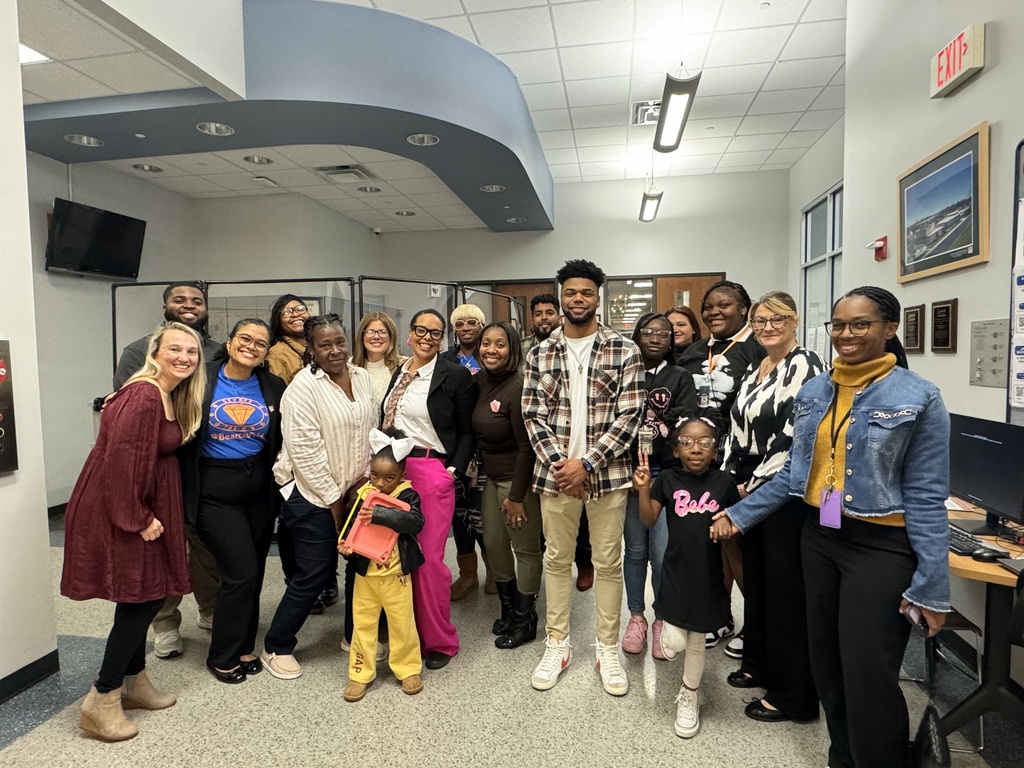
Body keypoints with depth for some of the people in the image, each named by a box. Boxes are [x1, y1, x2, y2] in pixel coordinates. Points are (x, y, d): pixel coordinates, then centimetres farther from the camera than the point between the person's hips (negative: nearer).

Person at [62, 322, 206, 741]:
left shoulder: (171, 397, 9)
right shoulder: (143, 396, -22)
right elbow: (121, 461, -25)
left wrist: (147, 515, 10)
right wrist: (138, 519, -19)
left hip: (142, 508, 9)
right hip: (114, 511, -9)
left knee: (145, 596, 16)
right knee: (140, 598, -2)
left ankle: (135, 682, 32)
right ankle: (102, 700, 13)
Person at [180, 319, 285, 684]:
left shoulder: (273, 387, 3)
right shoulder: (203, 380, -7)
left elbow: (282, 440, 9)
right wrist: (183, 484, -8)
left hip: (259, 489, 4)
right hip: (214, 489, -4)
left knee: (252, 573, 11)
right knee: (241, 572, -3)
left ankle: (242, 647, 32)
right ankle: (222, 656, 20)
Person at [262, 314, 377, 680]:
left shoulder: (362, 377, 4)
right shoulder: (303, 387, -14)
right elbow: (305, 450, -16)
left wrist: (365, 479, 1)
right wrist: (333, 499, -12)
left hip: (356, 489, 6)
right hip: (314, 495, -6)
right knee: (315, 573, 1)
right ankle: (276, 647, 25)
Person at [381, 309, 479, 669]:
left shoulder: (456, 376, -2)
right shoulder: (397, 373, 14)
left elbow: (466, 432, 0)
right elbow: (384, 422, 18)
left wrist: (455, 471, -8)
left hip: (433, 473, -5)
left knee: (429, 558, -3)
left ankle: (439, 641, 16)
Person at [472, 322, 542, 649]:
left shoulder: (519, 387, -21)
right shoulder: (481, 380, 1)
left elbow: (526, 447, -19)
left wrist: (516, 496, -16)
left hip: (518, 479, -7)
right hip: (492, 476, 8)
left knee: (525, 549, 7)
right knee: (493, 542, 16)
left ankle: (525, 621, 26)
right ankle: (509, 608, 37)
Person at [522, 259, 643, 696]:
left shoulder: (623, 351, -2)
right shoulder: (540, 354, 4)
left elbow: (629, 415, -8)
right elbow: (533, 415, 0)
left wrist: (586, 463, -15)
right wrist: (559, 464, -12)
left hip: (607, 474, -2)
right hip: (554, 473, 2)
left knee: (608, 562, 10)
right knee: (557, 559, 14)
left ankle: (608, 650, 28)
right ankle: (557, 645, 31)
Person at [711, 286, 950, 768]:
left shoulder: (918, 398, -11)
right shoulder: (814, 391, 3)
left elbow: (925, 497, -10)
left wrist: (931, 584, -10)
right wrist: (740, 514, 9)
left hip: (881, 548, -5)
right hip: (819, 538, 6)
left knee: (868, 678, 2)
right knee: (826, 664, 17)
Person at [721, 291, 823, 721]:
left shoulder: (803, 366, -12)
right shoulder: (754, 370, 14)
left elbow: (796, 435, -19)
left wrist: (755, 485, -15)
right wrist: (732, 479, 9)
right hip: (750, 492, 8)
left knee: (786, 588, 1)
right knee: (756, 578, 17)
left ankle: (793, 694, 16)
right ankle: (760, 664, 35)